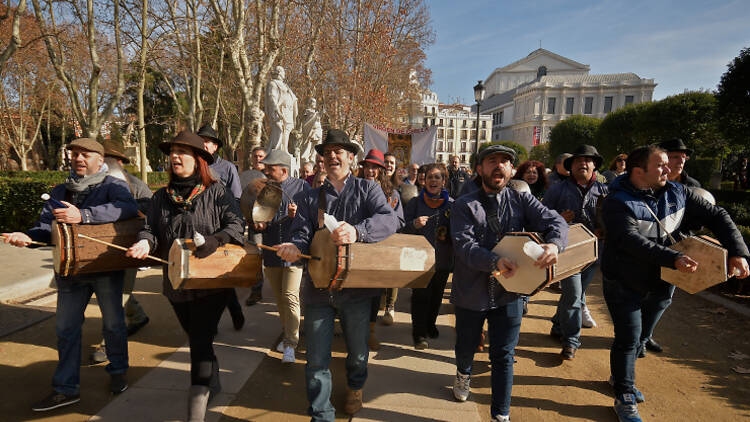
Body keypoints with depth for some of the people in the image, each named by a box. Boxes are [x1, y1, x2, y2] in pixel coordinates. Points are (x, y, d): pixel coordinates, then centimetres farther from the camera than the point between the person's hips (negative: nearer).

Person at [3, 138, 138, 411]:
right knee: (66, 328, 9)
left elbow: (127, 207, -29)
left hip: (107, 268, -5)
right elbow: (47, 224, 3)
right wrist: (28, 237, -20)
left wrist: (83, 215, -37)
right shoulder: (60, 192, 12)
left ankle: (118, 372, 32)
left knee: (113, 323, 10)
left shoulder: (113, 185, -7)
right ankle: (66, 389, 22)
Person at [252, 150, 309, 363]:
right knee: (279, 297, 15)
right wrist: (256, 224, -4)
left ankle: (290, 344, -2)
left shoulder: (301, 186, -3)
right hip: (271, 252, 5)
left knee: (290, 296, -9)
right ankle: (287, 333, 33)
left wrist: (299, 214, -21)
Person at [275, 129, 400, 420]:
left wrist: (357, 230, -36)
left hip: (356, 287, -1)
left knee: (358, 354, 17)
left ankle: (355, 387, 50)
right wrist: (296, 247, -24)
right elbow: (302, 234, 1)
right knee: (316, 362, 4)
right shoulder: (309, 198, 11)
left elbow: (389, 219, -16)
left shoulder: (367, 189, 2)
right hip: (318, 288, 1)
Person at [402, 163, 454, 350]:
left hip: (443, 259, 3)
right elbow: (402, 228, -2)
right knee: (420, 296, -6)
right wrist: (414, 224, -23)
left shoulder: (452, 204, 2)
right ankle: (419, 334, 4)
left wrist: (448, 235, -10)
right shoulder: (415, 203, -1)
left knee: (437, 295, 16)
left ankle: (430, 324, 38)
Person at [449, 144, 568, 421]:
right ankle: (463, 374, 55)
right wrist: (494, 262, -35)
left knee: (504, 356, 8)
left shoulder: (521, 199, 0)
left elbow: (554, 221, -9)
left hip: (509, 293, 1)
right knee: (466, 347, 20)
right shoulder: (464, 205, -8)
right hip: (472, 292, 0)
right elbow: (464, 245, -19)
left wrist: (554, 244, -31)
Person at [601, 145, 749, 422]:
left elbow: (716, 215, 0)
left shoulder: (676, 193, -2)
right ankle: (624, 397, 15)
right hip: (622, 283, -6)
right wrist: (673, 259, -42)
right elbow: (632, 241, -34)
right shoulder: (617, 203, -21)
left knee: (636, 333, 20)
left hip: (655, 280, 6)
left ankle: (622, 377, 41)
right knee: (628, 338, -1)